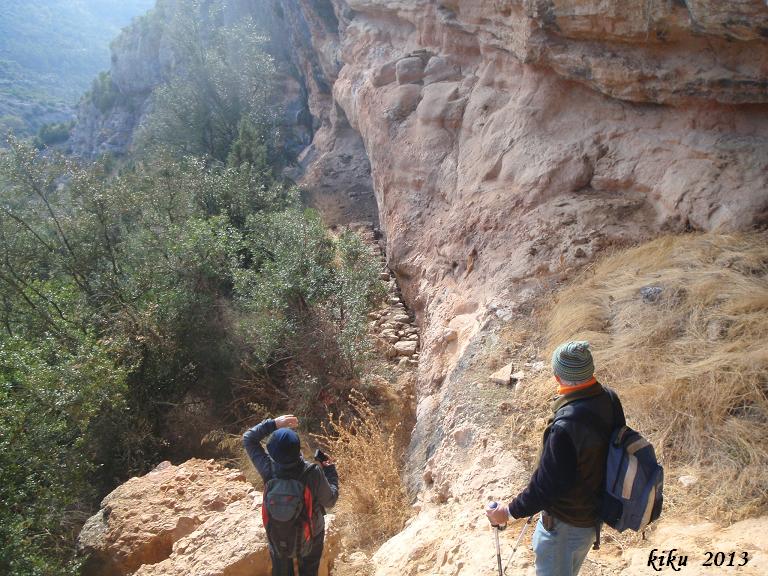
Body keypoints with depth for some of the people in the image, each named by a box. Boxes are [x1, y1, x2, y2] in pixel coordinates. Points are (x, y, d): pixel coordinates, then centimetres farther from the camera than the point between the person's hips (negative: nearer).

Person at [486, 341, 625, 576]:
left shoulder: (565, 427, -38)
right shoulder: (610, 400, -13)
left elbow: (546, 485, -29)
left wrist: (509, 512, -14)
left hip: (566, 524, -8)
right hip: (596, 510, 8)